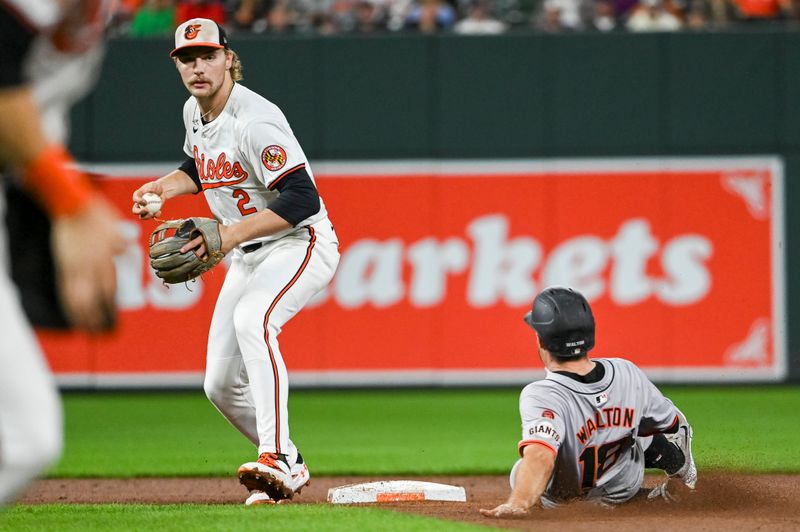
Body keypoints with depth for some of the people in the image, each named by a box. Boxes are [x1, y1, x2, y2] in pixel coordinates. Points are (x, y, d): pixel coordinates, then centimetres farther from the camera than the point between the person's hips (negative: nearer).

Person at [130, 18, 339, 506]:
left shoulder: (254, 122, -24)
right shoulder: (194, 111, 4)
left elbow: (302, 199, -31)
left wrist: (230, 234, -37)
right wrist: (164, 187, 3)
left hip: (300, 244, -9)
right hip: (247, 257, 9)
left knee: (252, 319, -38)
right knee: (222, 386, 6)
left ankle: (275, 459, -45)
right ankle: (289, 469, 27)